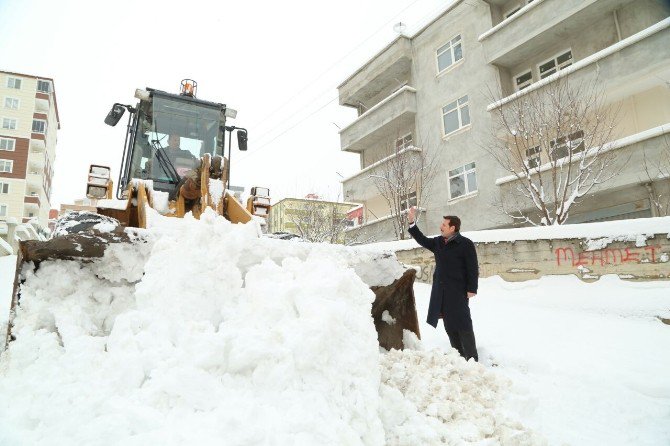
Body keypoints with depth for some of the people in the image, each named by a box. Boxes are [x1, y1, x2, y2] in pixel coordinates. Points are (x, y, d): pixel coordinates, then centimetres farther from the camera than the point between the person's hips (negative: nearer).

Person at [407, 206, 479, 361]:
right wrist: (412, 222, 11)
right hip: (441, 291, 7)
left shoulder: (465, 244, -9)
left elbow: (473, 268, -10)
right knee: (449, 324, 12)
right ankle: (458, 354, 23)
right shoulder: (438, 242, 9)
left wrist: (472, 289, -14)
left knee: (462, 324, -2)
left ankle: (472, 358, 7)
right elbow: (422, 240, 20)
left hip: (458, 290, -7)